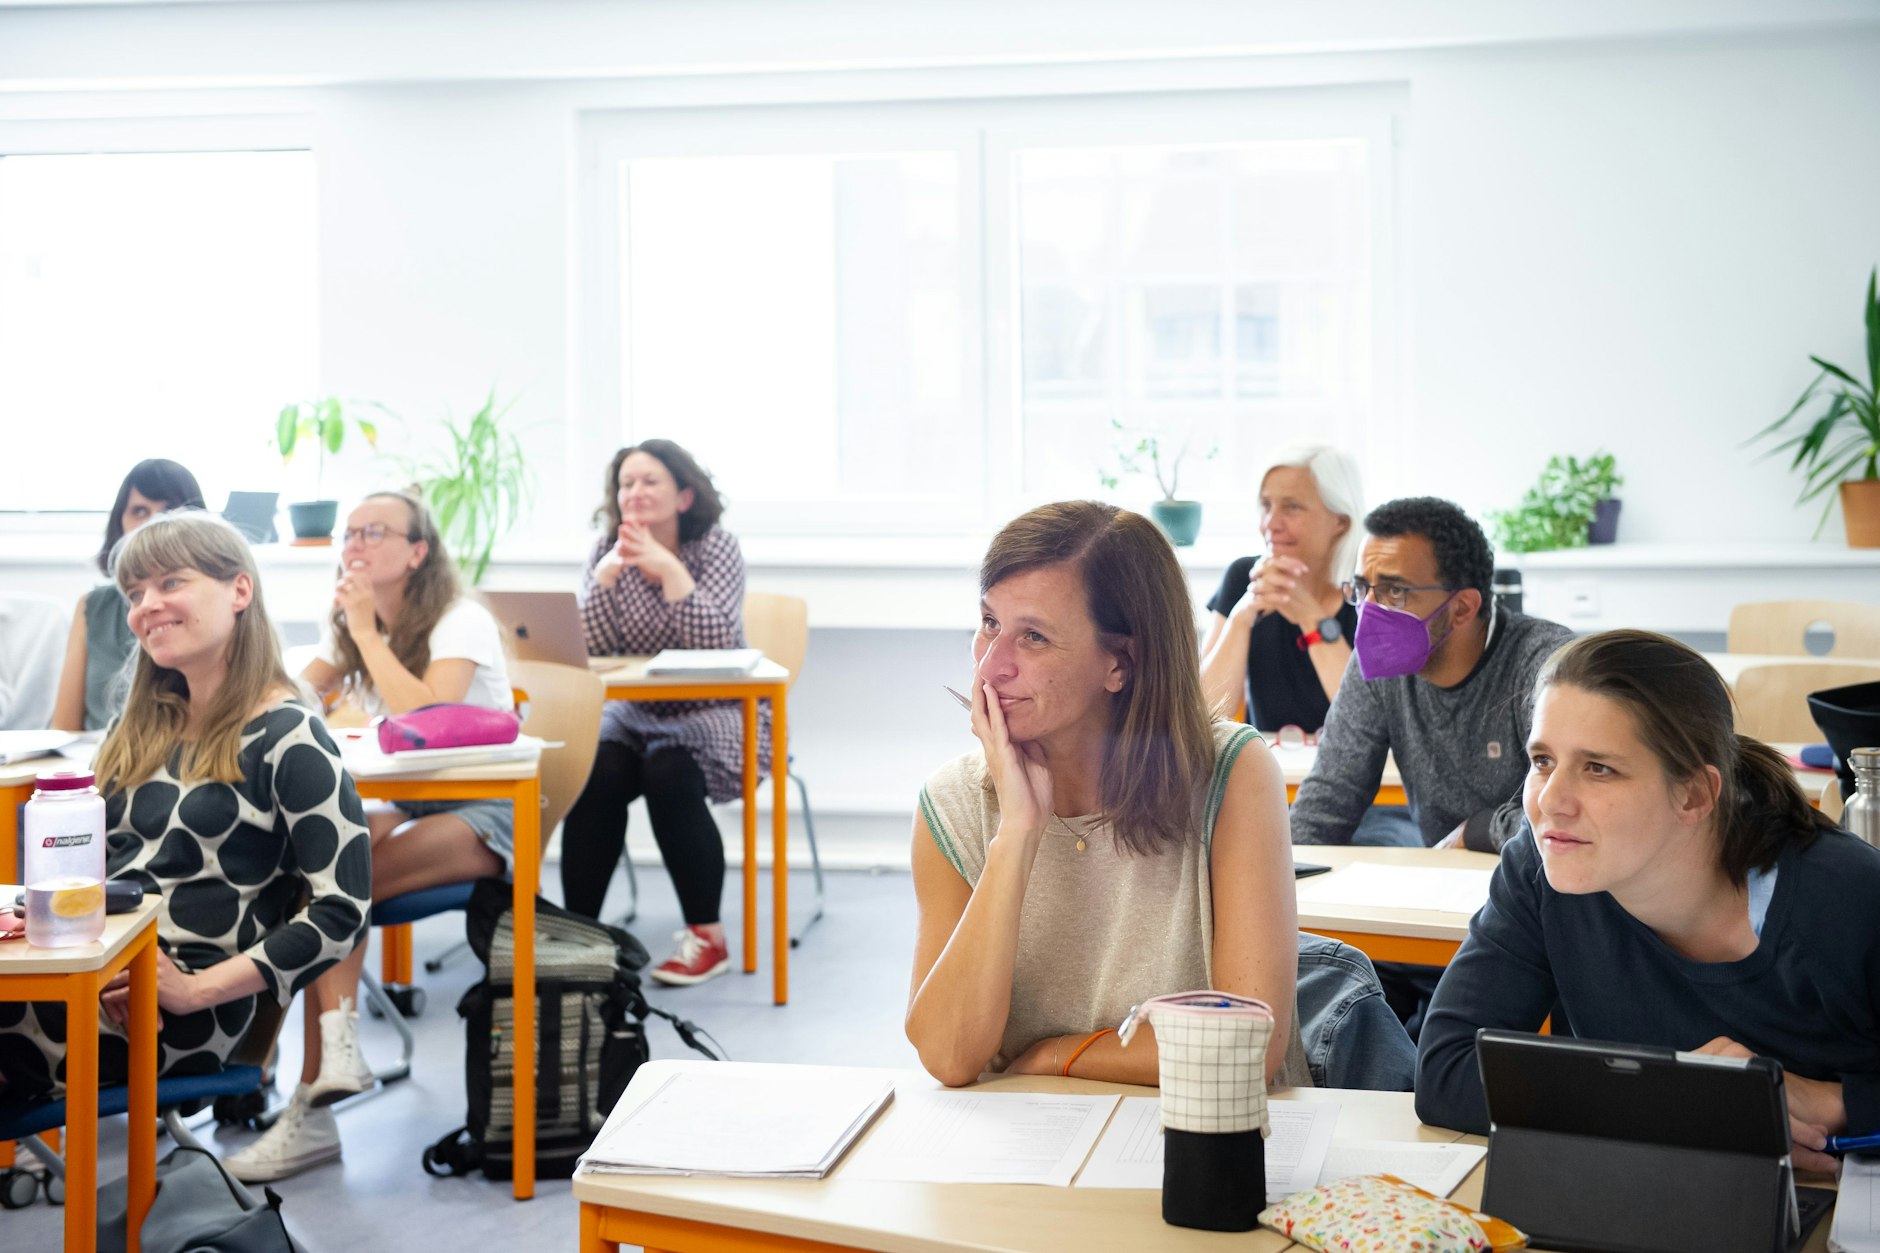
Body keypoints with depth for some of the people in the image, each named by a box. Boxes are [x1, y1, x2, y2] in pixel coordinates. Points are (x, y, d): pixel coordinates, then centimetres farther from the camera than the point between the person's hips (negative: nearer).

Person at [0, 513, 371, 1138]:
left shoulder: (285, 738, -2)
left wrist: (197, 989, -14)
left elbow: (342, 911, -8)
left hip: (176, 1015, -6)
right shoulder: (137, 730, 21)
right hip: (98, 980, 7)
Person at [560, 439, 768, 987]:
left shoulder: (717, 548, -5)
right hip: (635, 713, 3)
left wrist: (668, 567, -25)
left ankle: (707, 936, -17)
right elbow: (588, 648, -9)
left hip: (714, 714, -3)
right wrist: (607, 574, -20)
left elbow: (714, 640, -21)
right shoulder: (609, 552, 3)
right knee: (595, 771, -27)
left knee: (668, 773, -31)